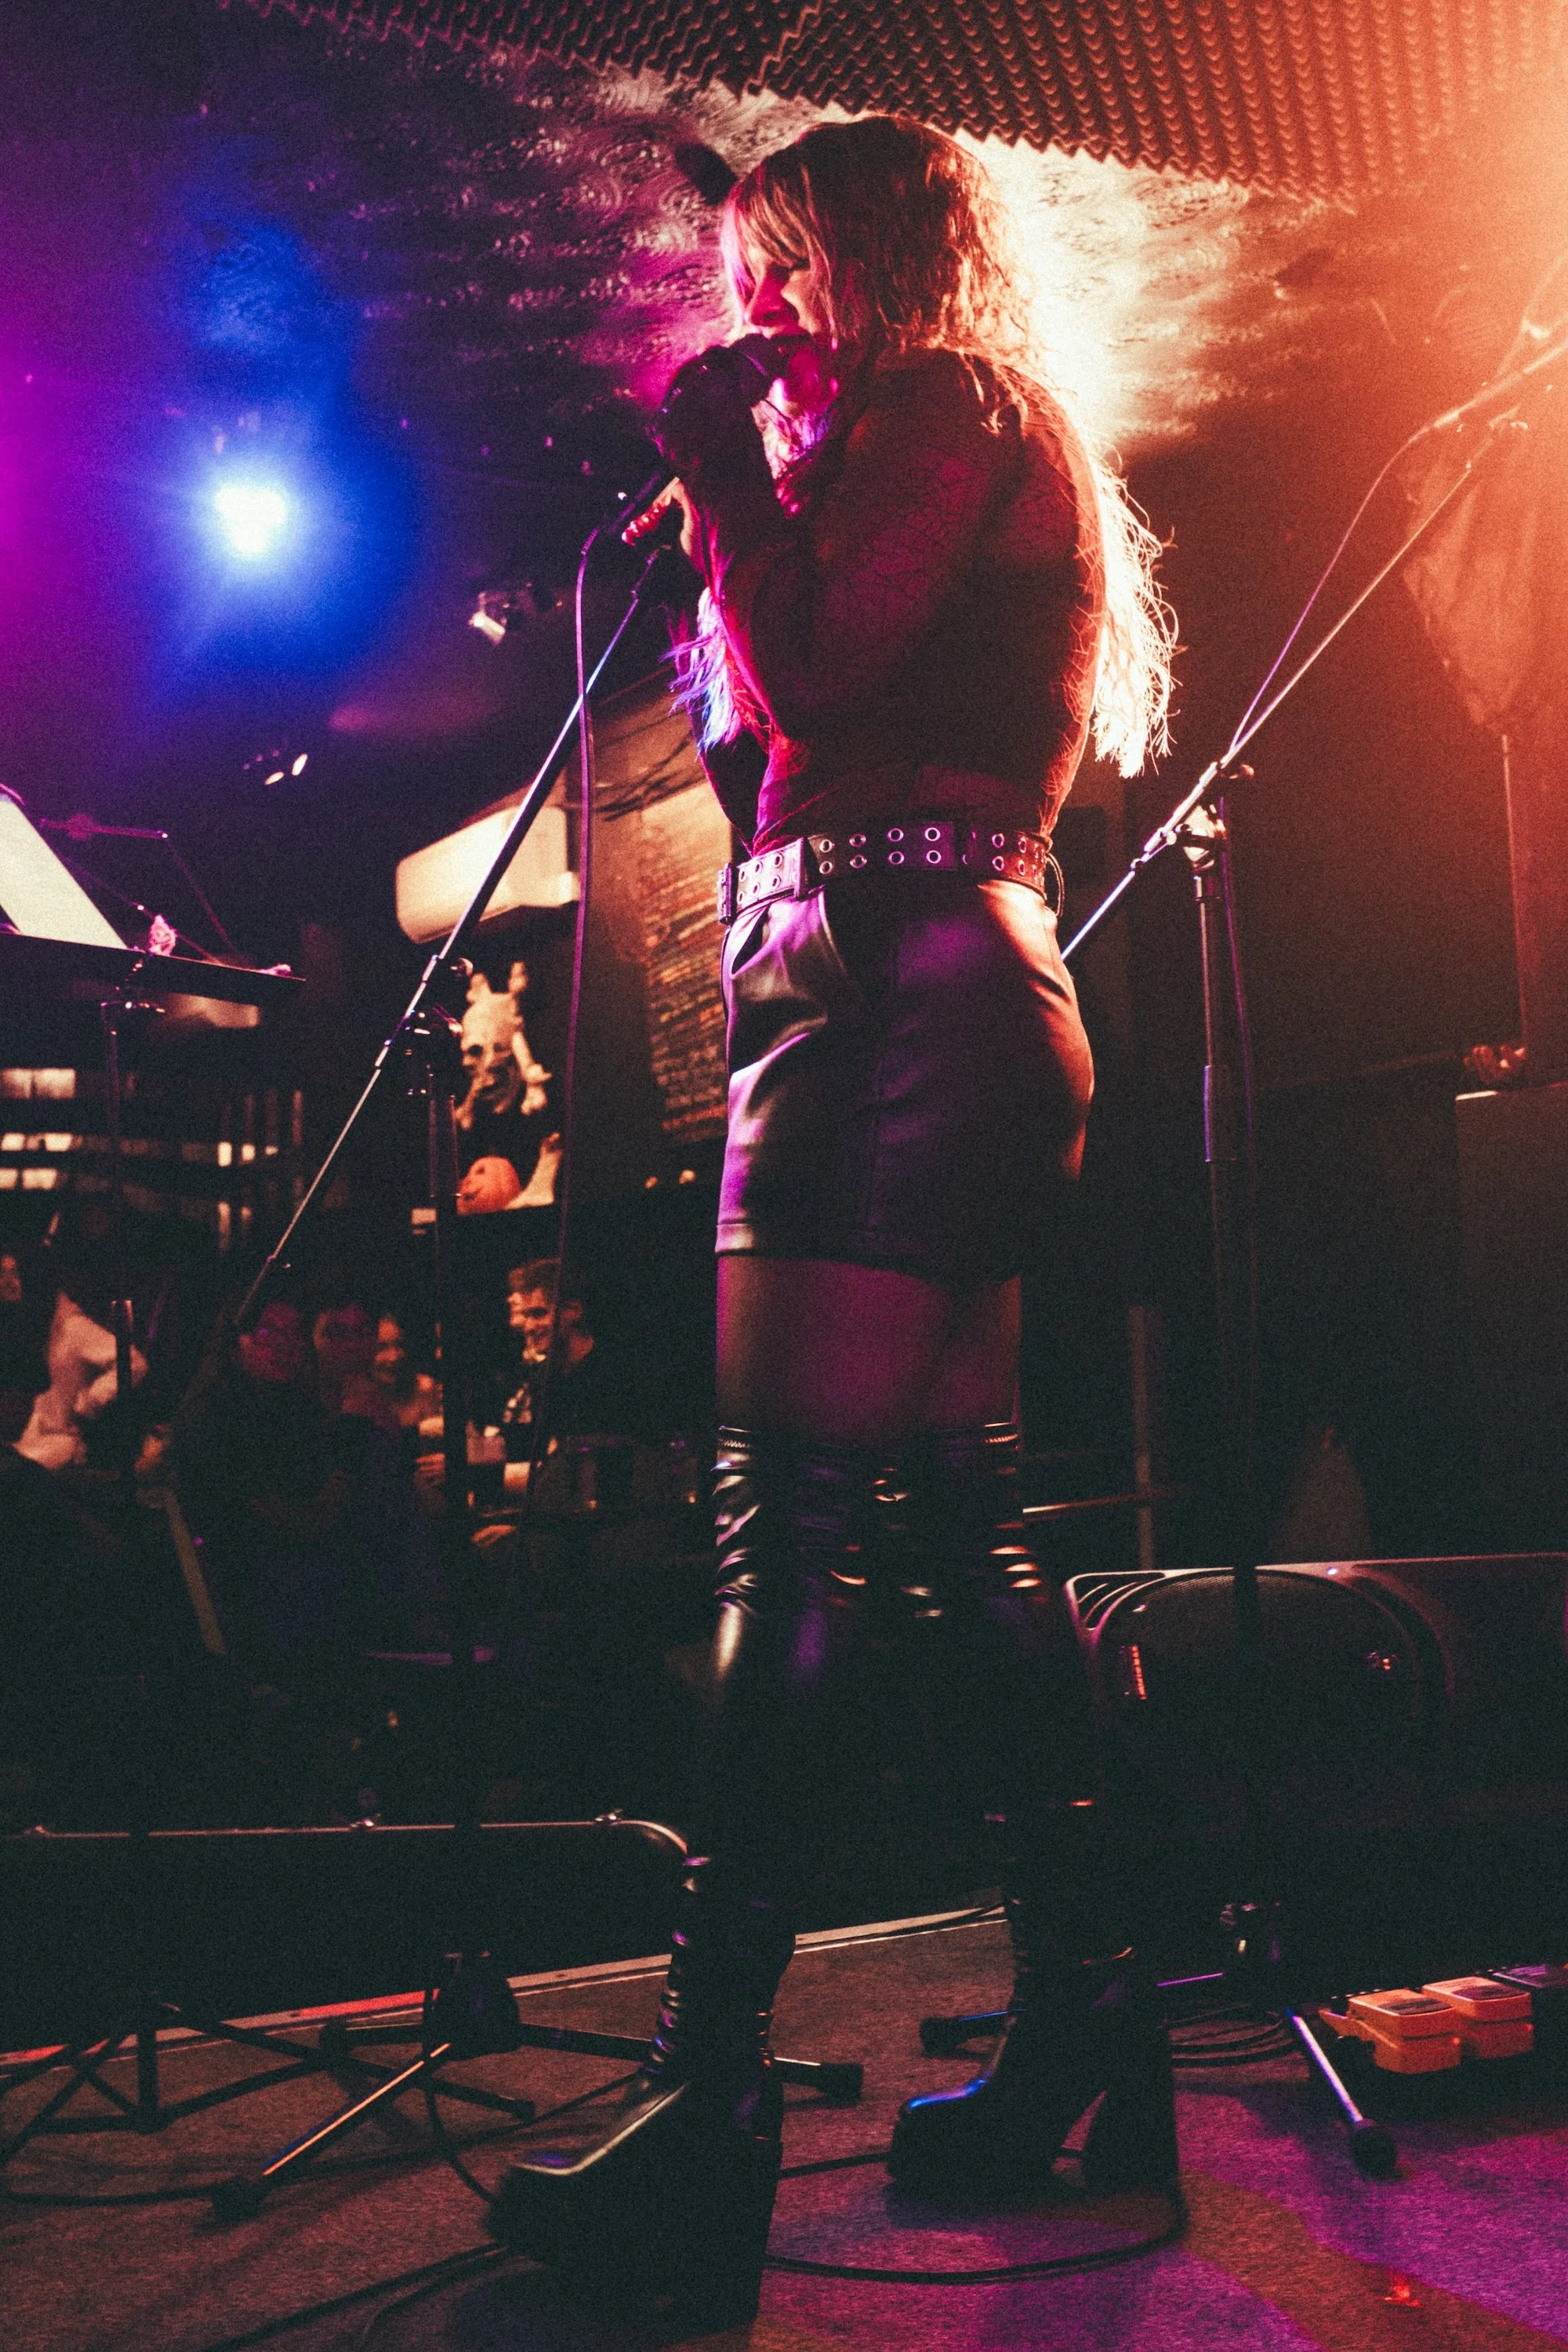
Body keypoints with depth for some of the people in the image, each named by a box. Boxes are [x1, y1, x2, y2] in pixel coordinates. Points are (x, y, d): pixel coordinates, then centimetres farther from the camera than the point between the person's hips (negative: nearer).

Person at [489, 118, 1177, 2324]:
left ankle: (704, 2101, -14)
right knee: (958, 1509, 7)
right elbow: (769, 740, 25)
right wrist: (732, 508, 24)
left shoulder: (946, 411, 2)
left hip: (901, 979, -10)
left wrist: (727, 464, 1)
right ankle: (1086, 2028, 14)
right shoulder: (946, 445, 30)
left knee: (786, 1509, -16)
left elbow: (812, 676, -14)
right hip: (927, 996, 10)